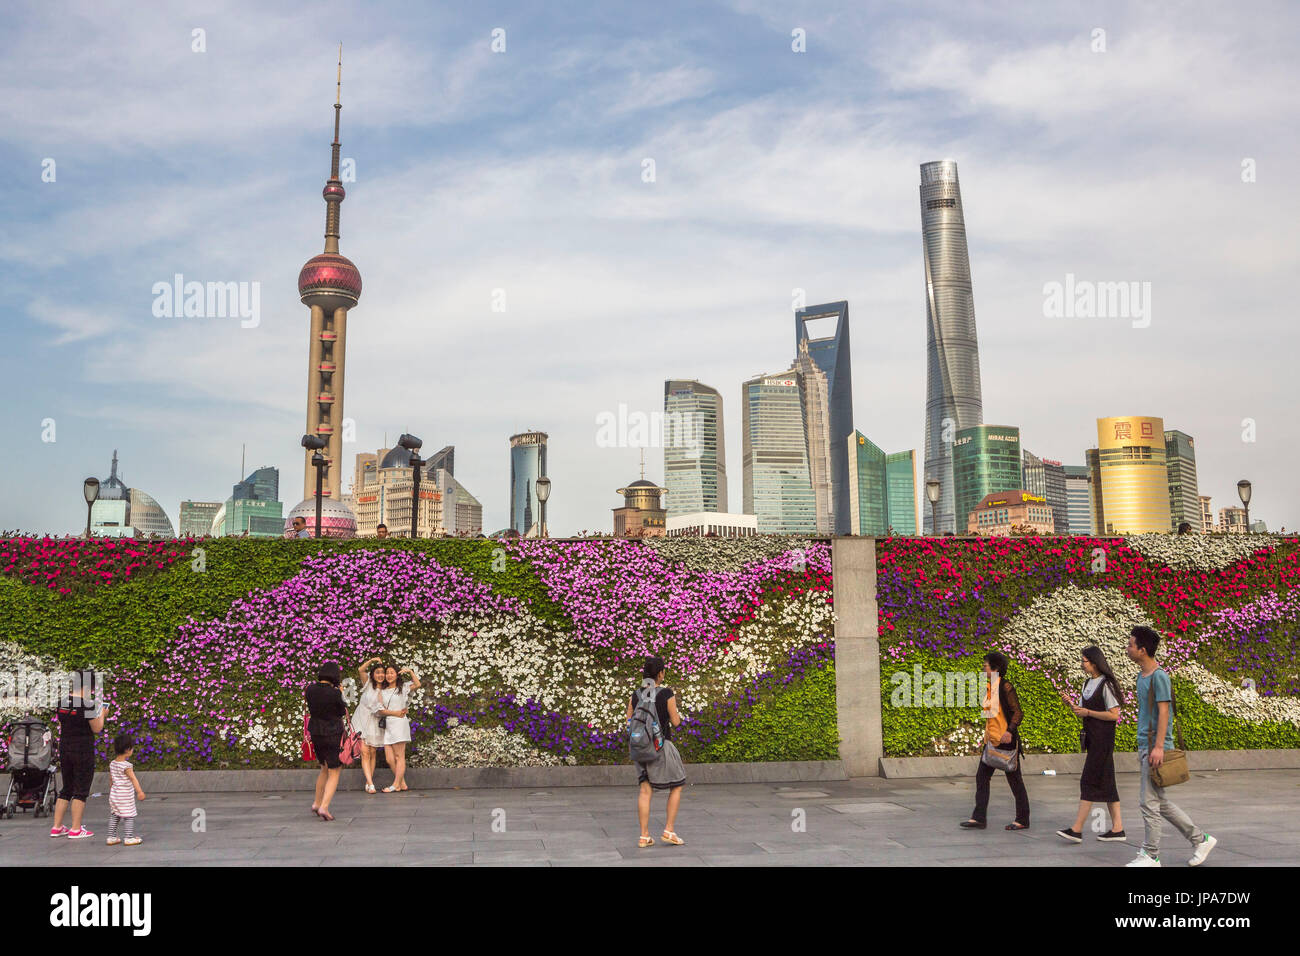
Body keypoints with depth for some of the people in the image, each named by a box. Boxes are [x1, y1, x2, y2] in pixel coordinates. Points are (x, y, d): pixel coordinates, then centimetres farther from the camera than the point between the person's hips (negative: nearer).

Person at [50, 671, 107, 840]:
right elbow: (97, 729, -11)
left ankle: (56, 827, 19)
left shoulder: (62, 702, 4)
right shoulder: (87, 705, -17)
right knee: (81, 791, 2)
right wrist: (102, 714, 5)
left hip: (64, 748, 7)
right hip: (83, 750, -7)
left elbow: (62, 725, 15)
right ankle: (76, 829, 4)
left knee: (66, 789, 17)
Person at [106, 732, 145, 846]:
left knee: (114, 815, 14)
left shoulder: (112, 763, 4)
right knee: (129, 816, -1)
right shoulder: (126, 766, -20)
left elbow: (110, 777, 16)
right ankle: (128, 838, 0)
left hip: (114, 794, 8)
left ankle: (111, 837, 18)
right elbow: (133, 779, -28)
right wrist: (139, 791, -34)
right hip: (125, 796, -8)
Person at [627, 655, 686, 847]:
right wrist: (677, 712, 12)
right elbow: (675, 722, -9)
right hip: (662, 745, -5)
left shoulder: (636, 695, 0)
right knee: (676, 787, 12)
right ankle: (669, 831, 7)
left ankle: (644, 836, 6)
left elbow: (629, 721, 6)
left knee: (645, 790, 7)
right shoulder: (667, 693, -14)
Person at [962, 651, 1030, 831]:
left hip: (1006, 741, -9)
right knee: (982, 776, 4)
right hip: (992, 741, 9)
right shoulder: (990, 687, 11)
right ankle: (979, 818, 6)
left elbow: (1018, 712, -16)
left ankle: (1023, 819, 14)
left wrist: (1010, 731, -29)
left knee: (1014, 779, 3)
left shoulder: (1005, 687, -14)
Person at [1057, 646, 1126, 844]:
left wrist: (1087, 712, -16)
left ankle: (1077, 829, -10)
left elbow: (1114, 715, -17)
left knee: (1089, 781, -10)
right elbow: (1083, 710, 19)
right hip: (1091, 737, 9)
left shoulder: (1106, 685, -13)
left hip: (1103, 738, -9)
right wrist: (1073, 707, -1)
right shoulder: (1088, 683, 14)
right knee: (1105, 782, 11)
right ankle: (1117, 828, 16)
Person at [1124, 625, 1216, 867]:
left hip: (1155, 747, -9)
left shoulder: (1159, 677, -13)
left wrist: (1158, 747, -21)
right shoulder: (1142, 676, 14)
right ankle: (1201, 839, 24)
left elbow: (1163, 712, -17)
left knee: (1149, 802, -4)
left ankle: (1151, 855, 4)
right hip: (1145, 745, 9)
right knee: (1160, 802, 14)